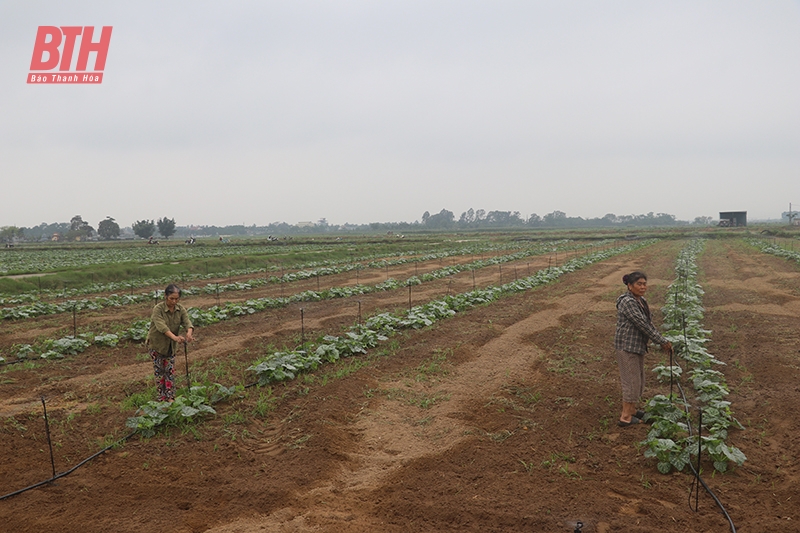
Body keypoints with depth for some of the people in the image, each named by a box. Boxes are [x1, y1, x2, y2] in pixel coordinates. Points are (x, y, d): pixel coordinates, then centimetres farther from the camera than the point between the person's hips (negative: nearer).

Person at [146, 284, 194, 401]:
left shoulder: (181, 309, -9)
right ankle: (162, 397, 14)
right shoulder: (158, 309, -23)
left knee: (170, 370, 5)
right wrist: (175, 337, -52)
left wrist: (189, 333, -46)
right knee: (159, 370, 4)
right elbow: (161, 326, -36)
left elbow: (187, 322, -22)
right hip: (156, 344, -4)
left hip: (171, 345, 4)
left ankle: (170, 397, 12)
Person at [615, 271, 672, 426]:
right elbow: (643, 325, -22)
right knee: (631, 380, -3)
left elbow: (649, 324, 12)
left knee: (638, 380, 18)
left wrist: (663, 341, 4)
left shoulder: (642, 301, 9)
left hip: (638, 346, 10)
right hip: (627, 346, -10)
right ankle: (625, 417, 6)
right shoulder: (628, 302, -21)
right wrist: (662, 342, -16)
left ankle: (632, 409, 33)